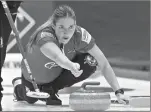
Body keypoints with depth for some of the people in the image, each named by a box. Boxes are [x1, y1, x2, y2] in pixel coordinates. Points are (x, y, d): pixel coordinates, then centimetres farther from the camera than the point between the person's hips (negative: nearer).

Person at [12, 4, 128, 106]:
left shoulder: (80, 34, -31)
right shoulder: (44, 35, -42)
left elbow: (104, 64, -31)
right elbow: (57, 56, -64)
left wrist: (118, 92, -40)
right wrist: (71, 65, -85)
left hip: (60, 72, 2)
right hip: (34, 78, -2)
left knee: (91, 62, -23)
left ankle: (50, 89, -2)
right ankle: (19, 86, 43)